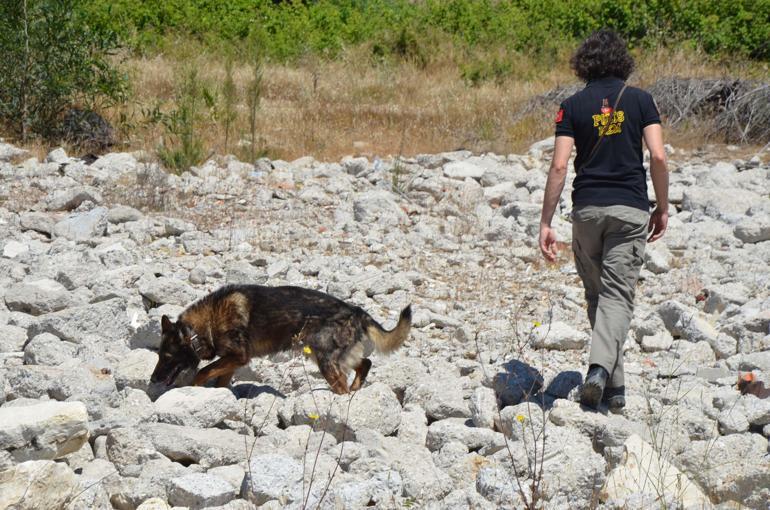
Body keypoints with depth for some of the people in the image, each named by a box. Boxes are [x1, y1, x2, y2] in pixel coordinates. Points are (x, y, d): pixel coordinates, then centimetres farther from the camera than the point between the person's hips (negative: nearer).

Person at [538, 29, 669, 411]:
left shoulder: (573, 106, 2)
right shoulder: (640, 100, 2)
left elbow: (559, 166, -4)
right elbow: (658, 157, -5)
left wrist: (546, 223, -2)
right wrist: (662, 208, 6)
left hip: (587, 208, 1)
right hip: (630, 208, -1)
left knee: (597, 294, 13)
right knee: (618, 294, -4)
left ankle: (613, 386, 15)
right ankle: (600, 366, -26)